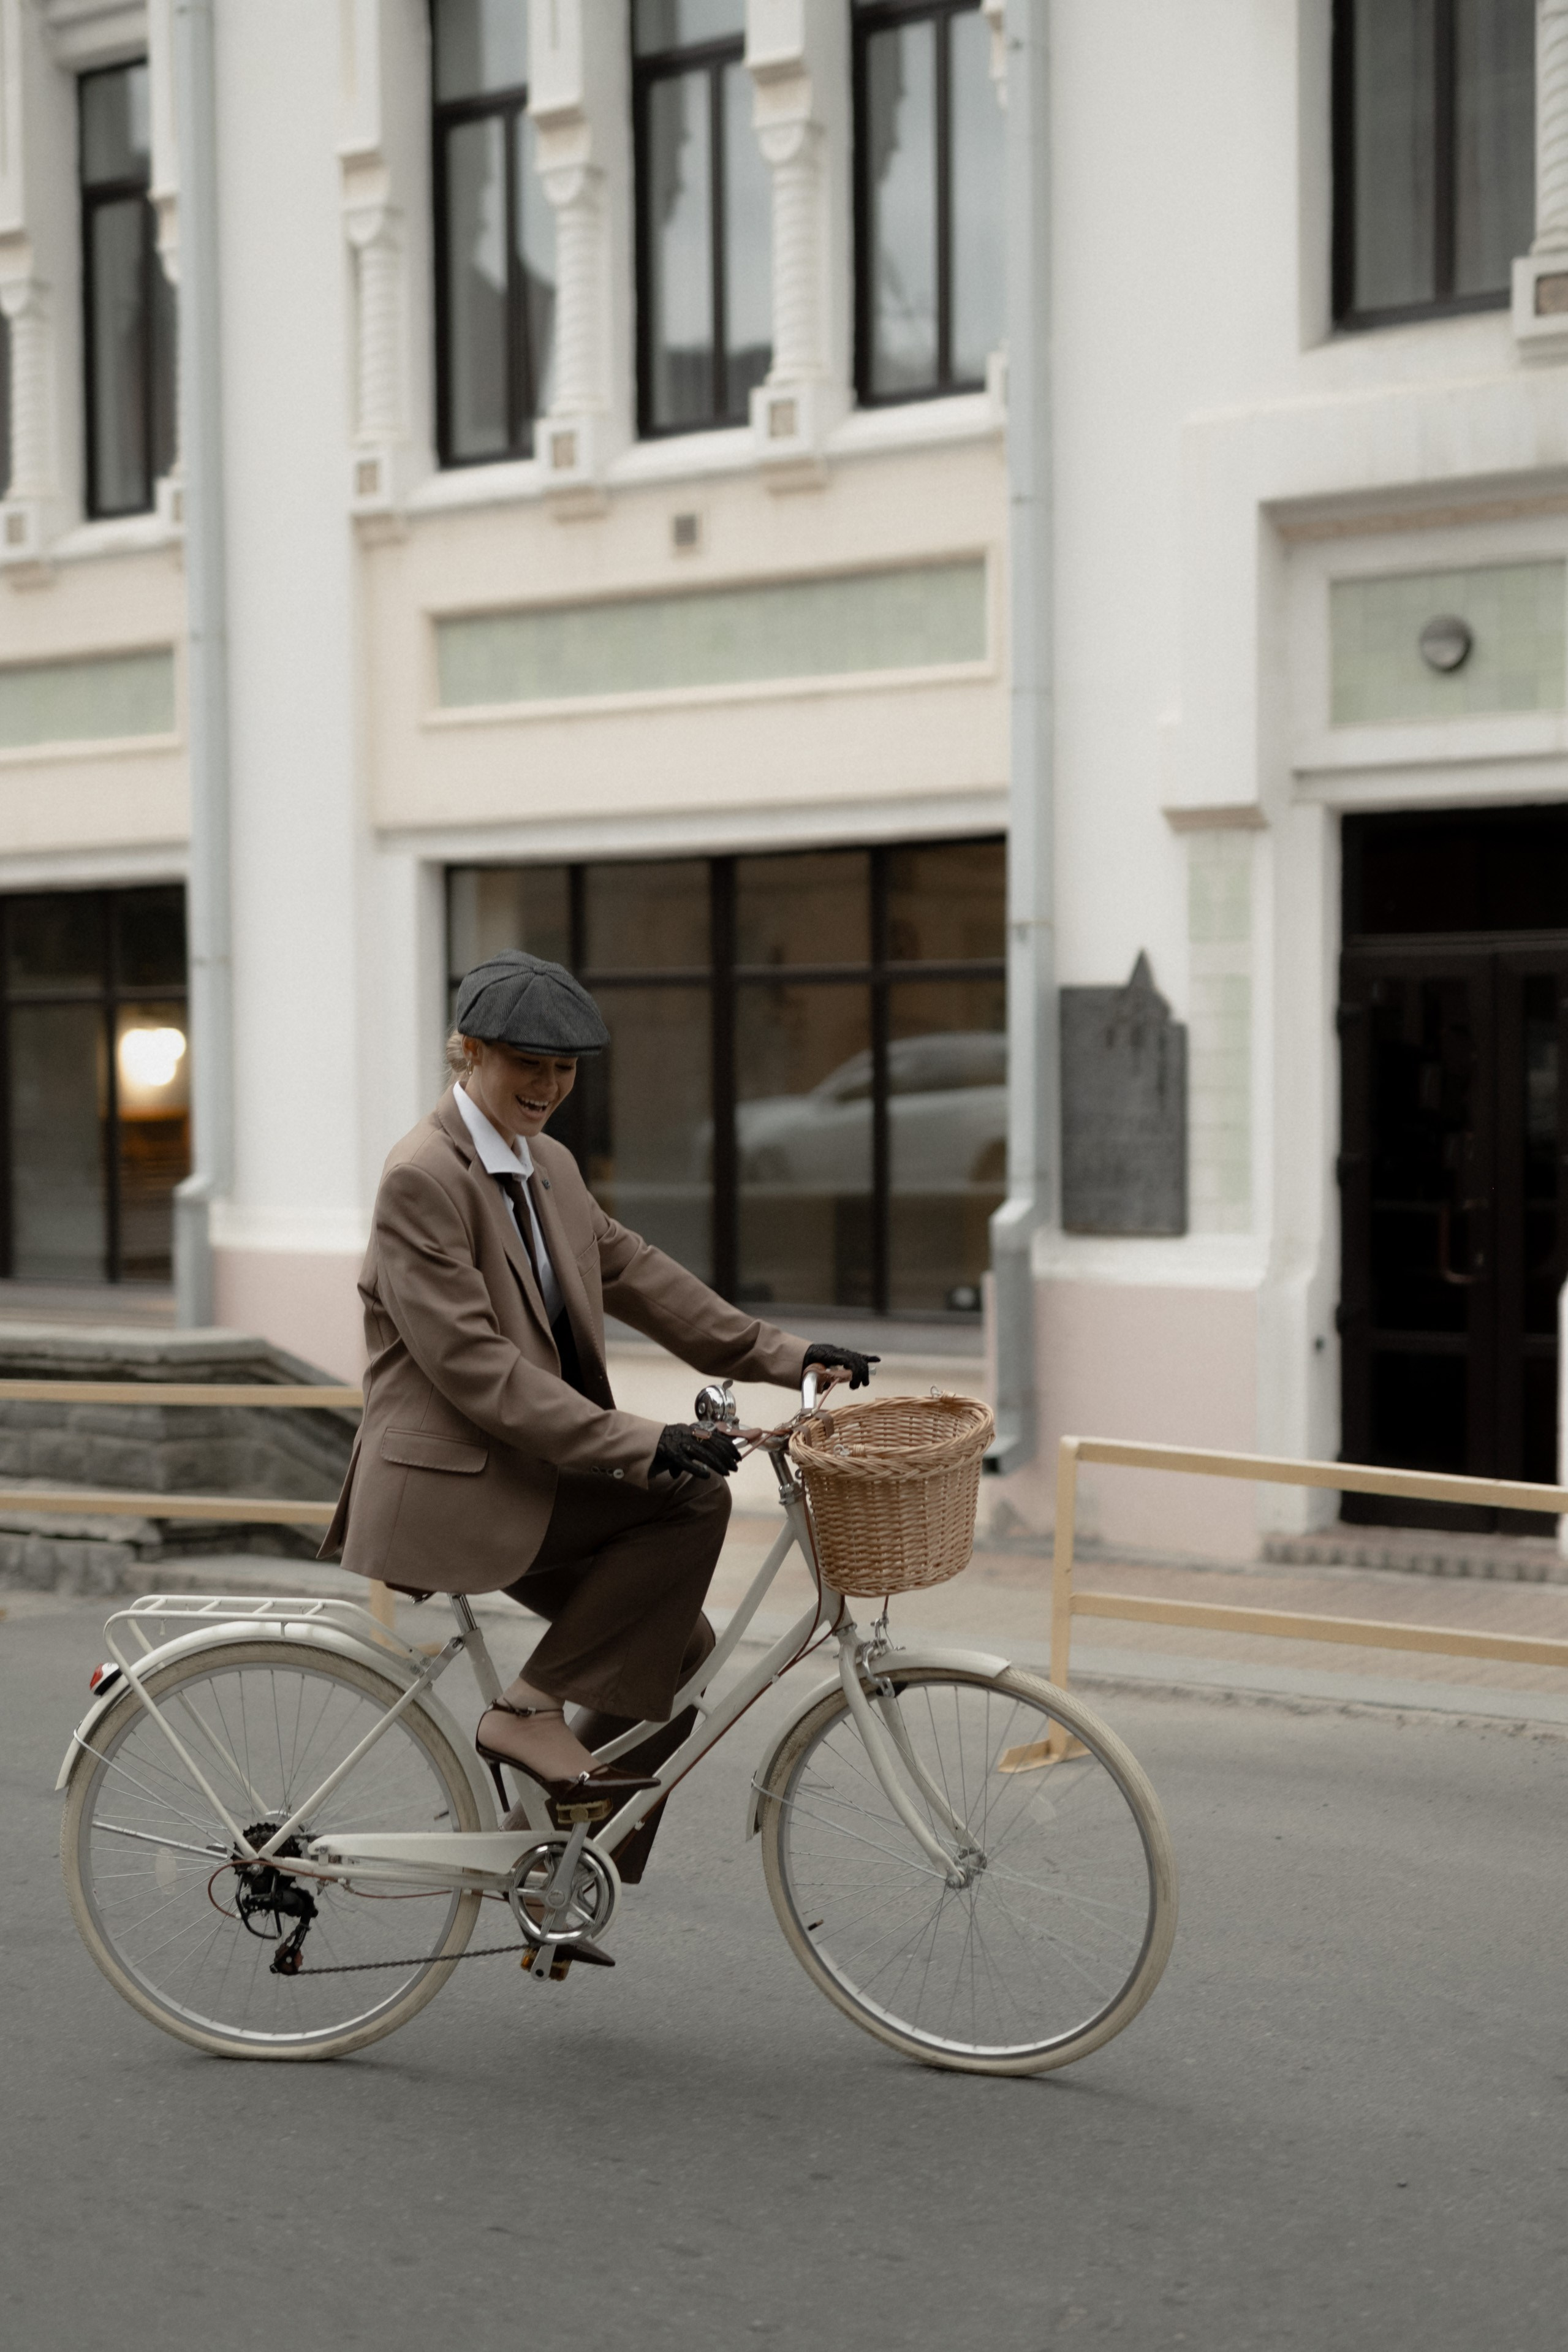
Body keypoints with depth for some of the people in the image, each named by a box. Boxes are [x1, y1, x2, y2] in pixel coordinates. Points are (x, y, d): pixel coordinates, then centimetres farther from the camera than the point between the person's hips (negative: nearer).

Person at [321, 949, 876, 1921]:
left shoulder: (550, 1169, 13)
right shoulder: (423, 1178, -16)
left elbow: (639, 1275, 15)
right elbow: (472, 1365, -23)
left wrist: (783, 1355, 4)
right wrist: (637, 1444, -28)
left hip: (526, 1477, 9)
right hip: (449, 1484, -9)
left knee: (680, 1652, 4)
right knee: (691, 1501, -21)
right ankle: (532, 1711, -12)